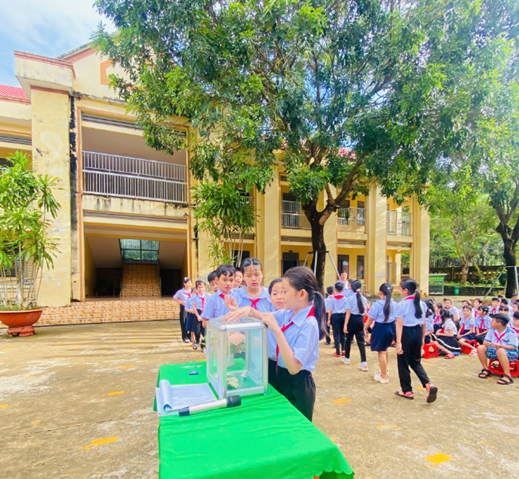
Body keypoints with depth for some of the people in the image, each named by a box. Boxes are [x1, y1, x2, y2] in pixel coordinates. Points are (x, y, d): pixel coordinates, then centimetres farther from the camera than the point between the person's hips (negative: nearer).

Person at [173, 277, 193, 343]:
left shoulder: (192, 291, 1)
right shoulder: (180, 292, -5)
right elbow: (174, 298, 5)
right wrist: (180, 302, -8)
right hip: (184, 308, -2)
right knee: (184, 322, 2)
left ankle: (190, 336, 21)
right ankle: (185, 337, 14)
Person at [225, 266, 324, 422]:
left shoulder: (309, 324, -27)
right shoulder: (288, 314, -6)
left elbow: (294, 367, -31)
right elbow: (264, 317, 8)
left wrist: (276, 330, -36)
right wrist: (249, 310, -14)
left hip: (295, 387, -7)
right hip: (276, 378, 7)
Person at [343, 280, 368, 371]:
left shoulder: (351, 298, -11)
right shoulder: (364, 299, 2)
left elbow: (348, 312, -13)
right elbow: (364, 311, 6)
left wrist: (345, 324, -12)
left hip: (352, 319, -3)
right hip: (360, 320, 3)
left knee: (348, 339, 13)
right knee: (361, 340, 4)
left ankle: (346, 358, 29)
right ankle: (364, 363, -3)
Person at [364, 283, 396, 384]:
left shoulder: (377, 304, -17)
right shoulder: (394, 304, -2)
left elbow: (370, 319, -12)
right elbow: (396, 319, 7)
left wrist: (365, 328, 3)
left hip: (380, 328, -6)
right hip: (391, 327, 6)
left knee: (381, 351, 6)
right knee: (385, 349, 27)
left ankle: (384, 377, 15)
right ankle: (386, 369, 44)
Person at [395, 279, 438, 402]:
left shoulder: (401, 304, -14)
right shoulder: (421, 303, 4)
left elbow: (399, 324, -18)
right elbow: (424, 322, 8)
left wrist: (398, 342, -18)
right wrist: (422, 337, 20)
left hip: (406, 332, -6)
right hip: (417, 332, 6)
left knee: (403, 363, 10)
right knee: (416, 361, 21)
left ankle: (407, 390, 21)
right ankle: (428, 384, 1)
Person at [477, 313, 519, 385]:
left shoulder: (511, 332, -12)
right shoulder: (492, 330, 4)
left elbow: (513, 347, -18)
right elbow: (485, 342, 5)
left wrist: (500, 346, -33)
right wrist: (487, 343, -21)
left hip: (509, 353, -6)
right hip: (494, 351, 6)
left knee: (500, 351, -40)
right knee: (480, 348, -17)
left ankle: (507, 376, -36)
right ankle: (486, 370, -5)